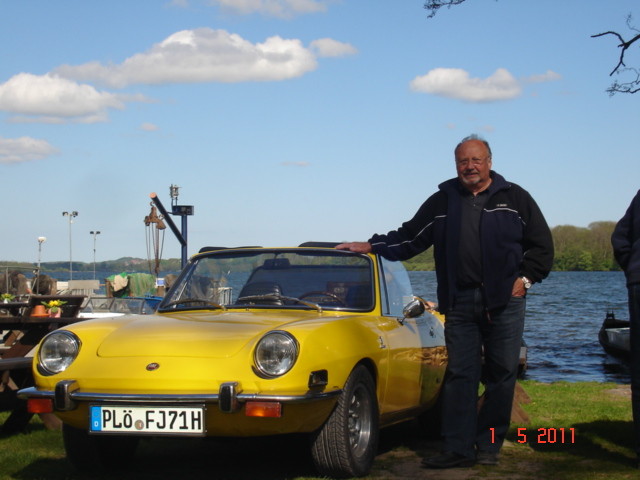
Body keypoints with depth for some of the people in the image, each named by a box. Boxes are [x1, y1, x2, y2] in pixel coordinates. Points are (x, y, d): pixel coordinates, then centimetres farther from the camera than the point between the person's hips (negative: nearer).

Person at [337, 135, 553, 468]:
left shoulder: (514, 198, 6)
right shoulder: (442, 202, 13)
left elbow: (541, 243, 7)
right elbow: (409, 238, 15)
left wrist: (526, 278, -3)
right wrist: (371, 246, 7)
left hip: (504, 302, -1)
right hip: (459, 305, 2)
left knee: (501, 374, 1)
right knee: (459, 375, -1)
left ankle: (488, 446, 11)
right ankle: (458, 449, 1)